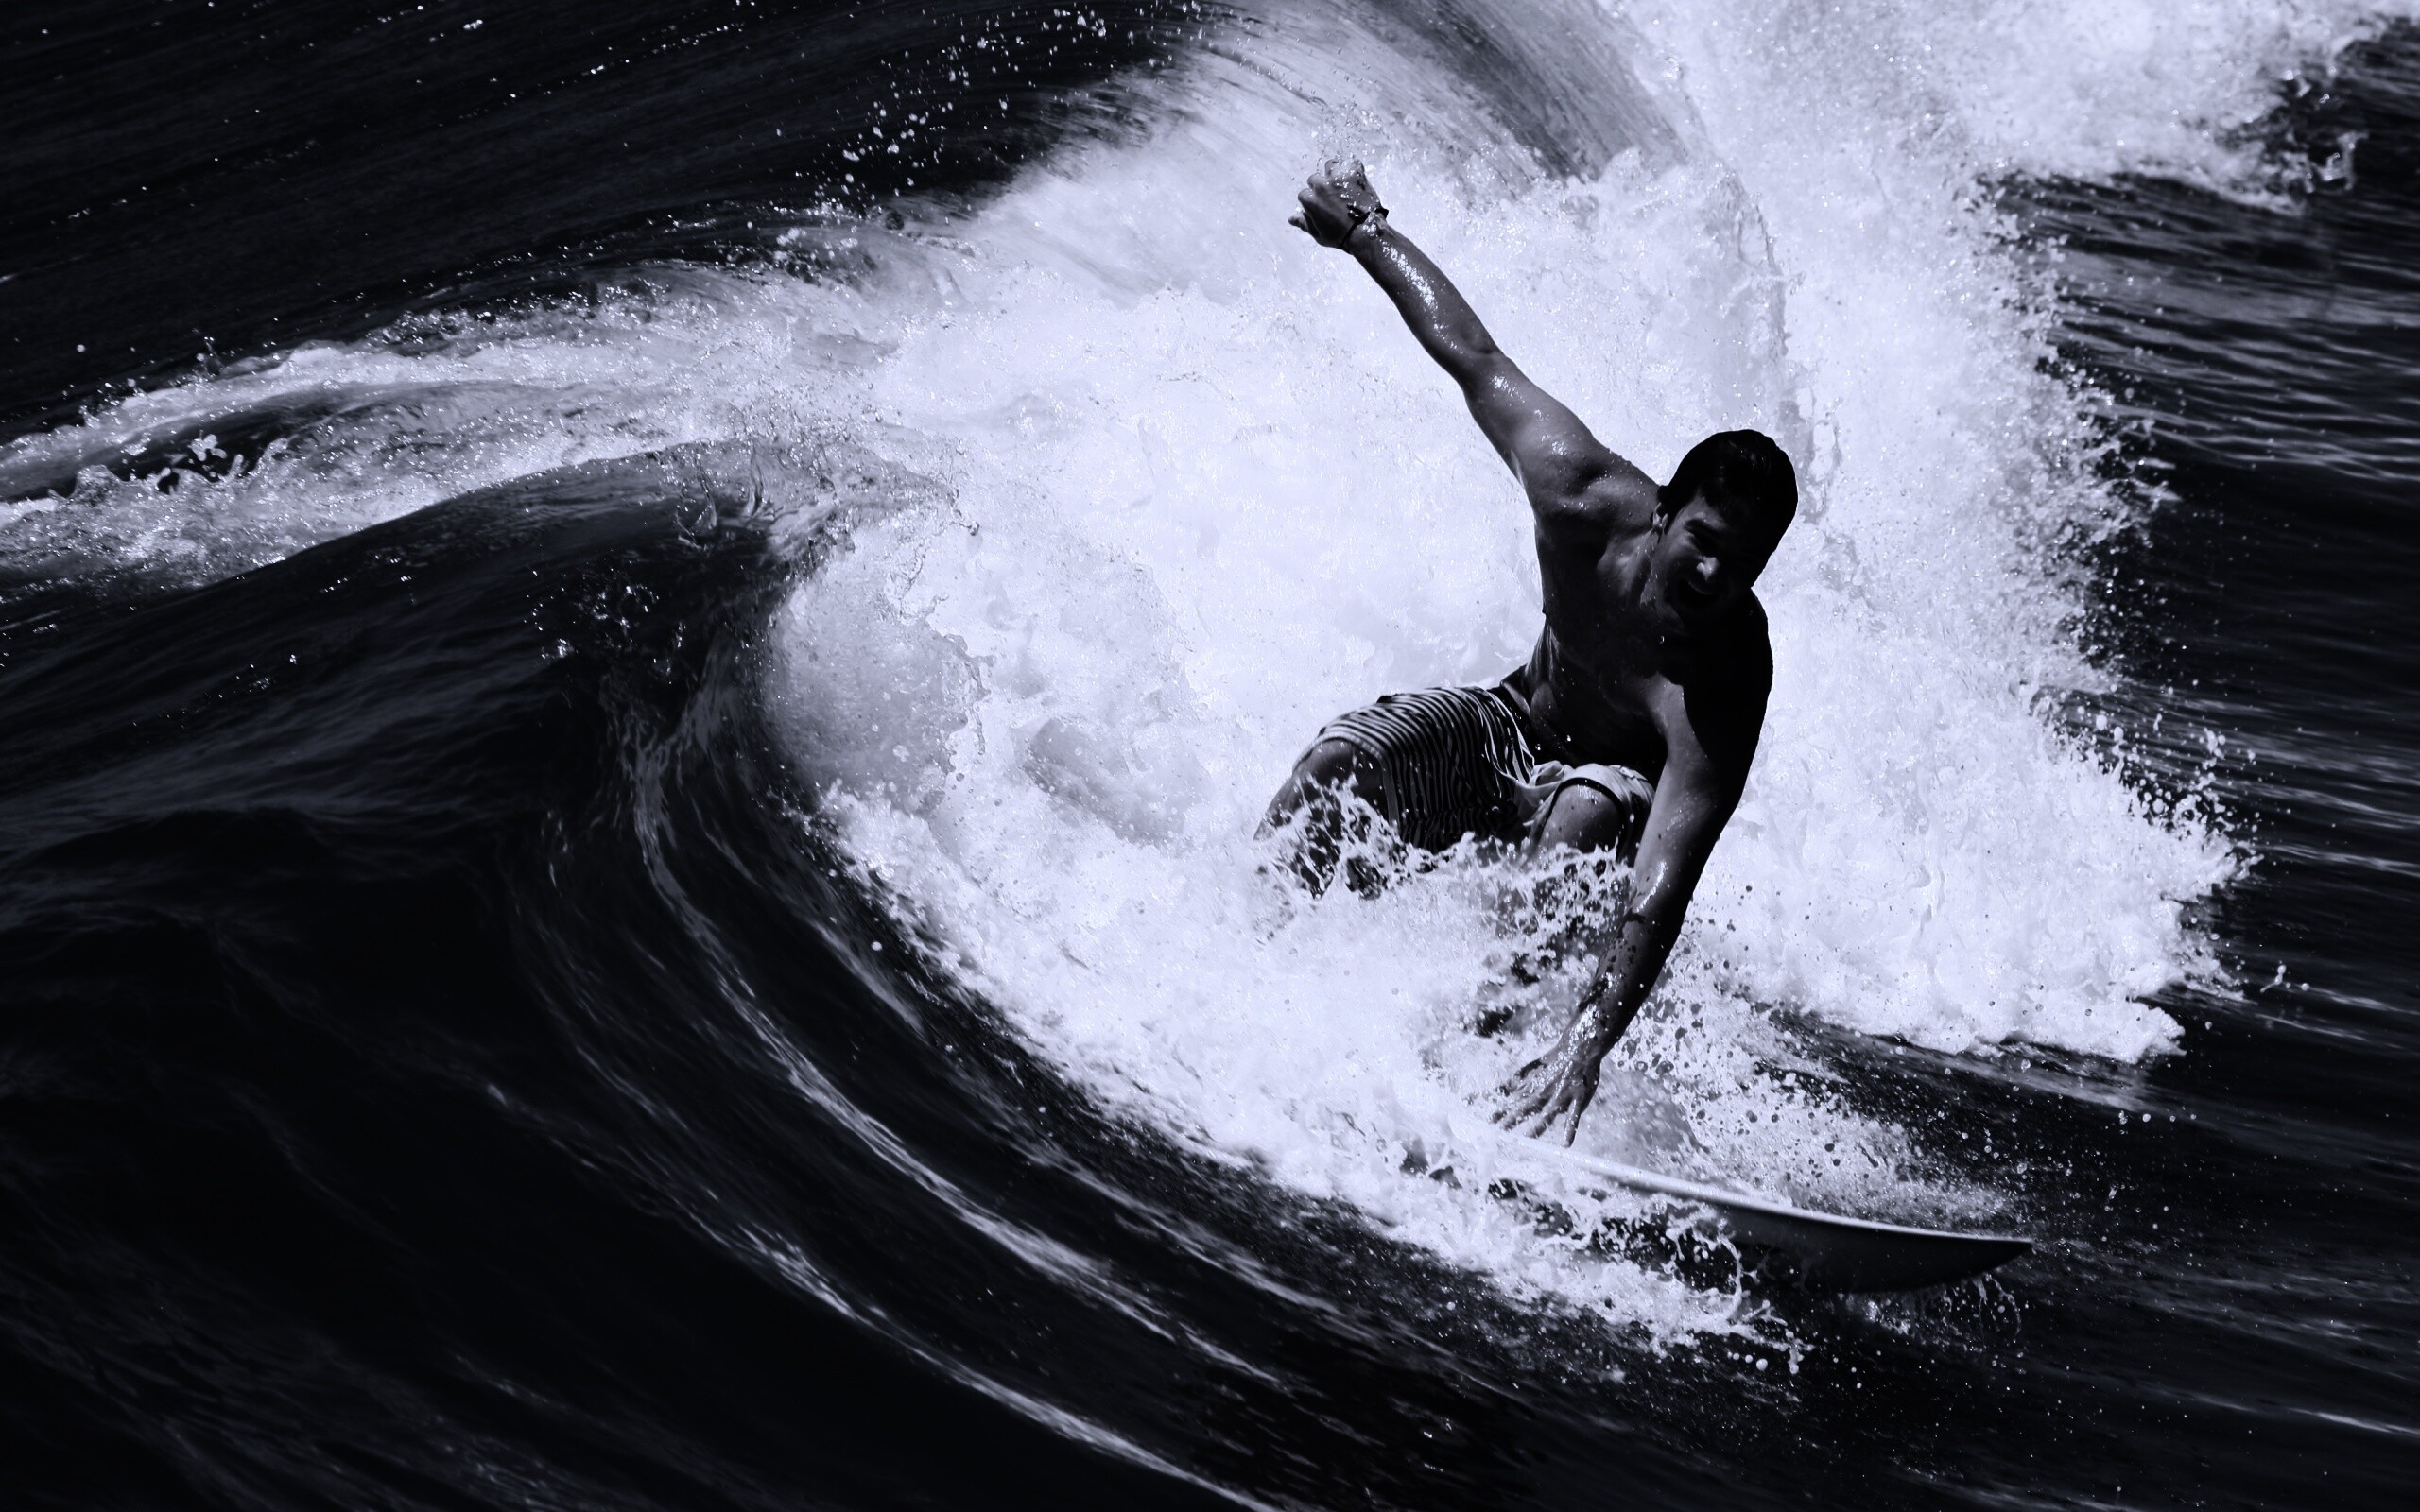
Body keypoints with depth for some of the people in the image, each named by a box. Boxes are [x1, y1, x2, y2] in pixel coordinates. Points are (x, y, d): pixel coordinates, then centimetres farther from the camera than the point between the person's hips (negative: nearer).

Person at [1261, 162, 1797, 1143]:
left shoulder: (1723, 689, -39)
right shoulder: (1581, 496, -29)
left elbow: (1662, 896, -50)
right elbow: (1472, 355, -12)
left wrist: (1587, 1045, -62)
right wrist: (1367, 230, -1)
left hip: (1633, 782, -3)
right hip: (1517, 729, 3)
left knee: (1584, 817, -40)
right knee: (1341, 759, -24)